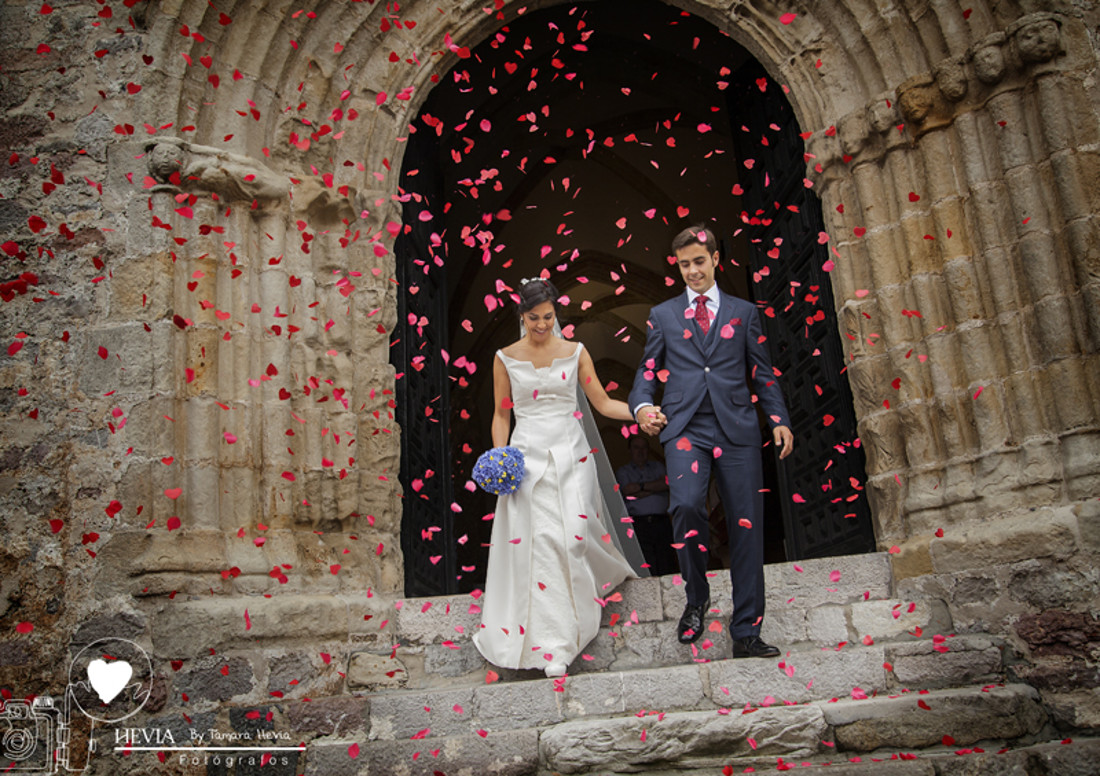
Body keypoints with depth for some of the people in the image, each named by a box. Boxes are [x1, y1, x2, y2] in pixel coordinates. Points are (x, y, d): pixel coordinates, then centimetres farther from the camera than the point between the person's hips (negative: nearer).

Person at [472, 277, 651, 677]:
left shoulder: (575, 353, 5)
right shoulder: (506, 358, 4)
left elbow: (602, 402, 4)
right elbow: (501, 414, 8)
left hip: (570, 453, 1)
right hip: (527, 454, 0)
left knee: (575, 536, -7)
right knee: (539, 542, -7)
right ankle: (552, 644, 4)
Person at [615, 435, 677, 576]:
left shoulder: (657, 466, 22)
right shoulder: (622, 471, 16)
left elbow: (666, 483, 3)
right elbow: (628, 492, -2)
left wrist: (641, 486, -4)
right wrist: (655, 487, 3)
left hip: (662, 522, 2)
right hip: (639, 524, -2)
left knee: (667, 569, -9)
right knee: (647, 571, -13)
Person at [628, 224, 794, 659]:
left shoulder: (743, 312, 16)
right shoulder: (662, 316, 16)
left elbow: (762, 373, 15)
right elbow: (647, 373, 14)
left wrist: (778, 420, 2)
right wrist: (643, 406, -7)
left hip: (737, 428, 1)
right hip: (685, 428, -1)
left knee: (746, 528, 0)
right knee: (685, 505, -27)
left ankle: (745, 633, 11)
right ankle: (696, 597, -1)